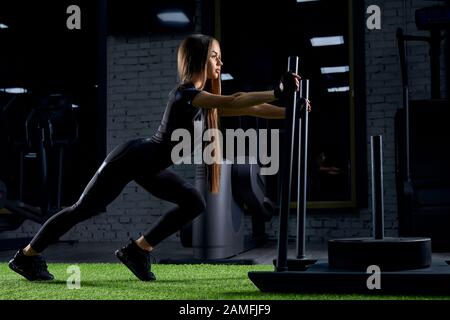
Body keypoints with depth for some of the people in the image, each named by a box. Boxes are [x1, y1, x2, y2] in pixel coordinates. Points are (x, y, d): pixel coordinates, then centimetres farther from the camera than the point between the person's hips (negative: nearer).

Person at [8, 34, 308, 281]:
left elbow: (244, 109, 0)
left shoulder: (204, 96, 2)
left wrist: (290, 110, -7)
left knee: (194, 202, 1)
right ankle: (27, 256, 19)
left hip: (148, 166, 9)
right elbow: (233, 103, -38)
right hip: (129, 159, -9)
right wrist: (277, 93, -41)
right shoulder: (185, 93, -24)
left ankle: (137, 250, 7)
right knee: (83, 210, 2)